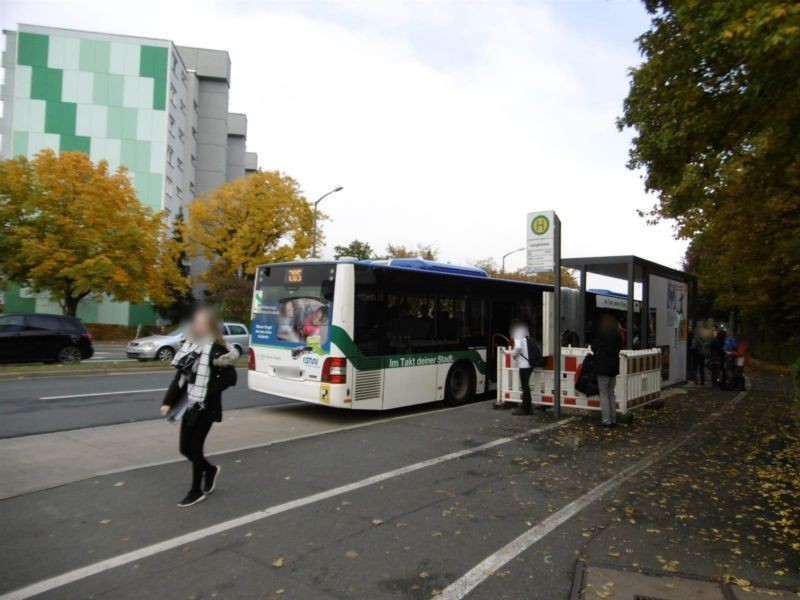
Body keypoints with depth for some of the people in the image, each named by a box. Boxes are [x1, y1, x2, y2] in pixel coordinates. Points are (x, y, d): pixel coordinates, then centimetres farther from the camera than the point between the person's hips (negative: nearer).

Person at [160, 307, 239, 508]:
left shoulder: (218, 350, -12)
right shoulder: (189, 346, 7)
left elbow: (230, 378, -15)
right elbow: (179, 377, 9)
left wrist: (208, 391, -18)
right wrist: (168, 401, 3)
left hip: (206, 407, -6)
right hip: (189, 406, 7)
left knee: (195, 447, -1)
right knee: (185, 448, 10)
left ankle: (197, 490, 17)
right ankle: (210, 469, 37)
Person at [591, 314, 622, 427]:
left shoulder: (601, 335, -14)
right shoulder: (617, 335, 4)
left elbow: (594, 347, -5)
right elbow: (620, 347, 15)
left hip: (603, 367, -6)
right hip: (614, 367, 6)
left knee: (604, 394, -1)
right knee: (611, 393, 14)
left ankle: (607, 420, -2)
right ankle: (613, 419, 16)